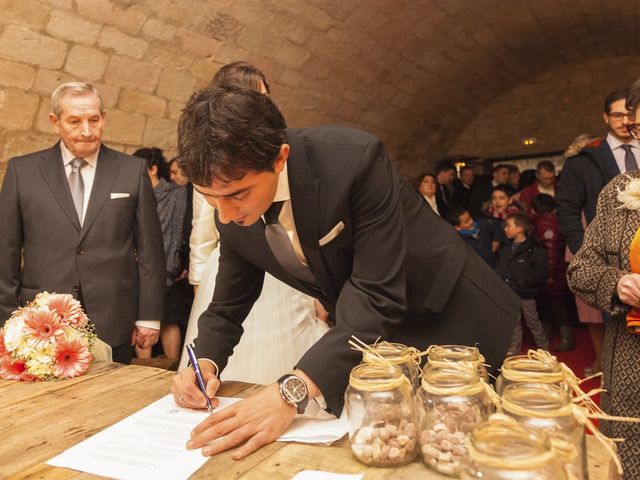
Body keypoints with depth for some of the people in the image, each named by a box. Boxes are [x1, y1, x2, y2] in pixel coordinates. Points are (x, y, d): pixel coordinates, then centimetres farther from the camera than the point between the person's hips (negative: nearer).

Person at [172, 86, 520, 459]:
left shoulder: (355, 160, -33)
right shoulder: (233, 219, -13)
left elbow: (378, 297, -34)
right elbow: (227, 307, 1)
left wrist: (294, 390, -43)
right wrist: (206, 362, -19)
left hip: (450, 318, -4)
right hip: (362, 333, 5)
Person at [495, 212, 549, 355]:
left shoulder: (534, 249, -12)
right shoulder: (505, 249, 8)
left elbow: (540, 273, -13)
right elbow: (498, 267, 13)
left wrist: (524, 282, -18)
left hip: (526, 293, -5)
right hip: (509, 292, 5)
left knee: (533, 321, 6)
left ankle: (544, 347, 23)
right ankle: (515, 347, 24)